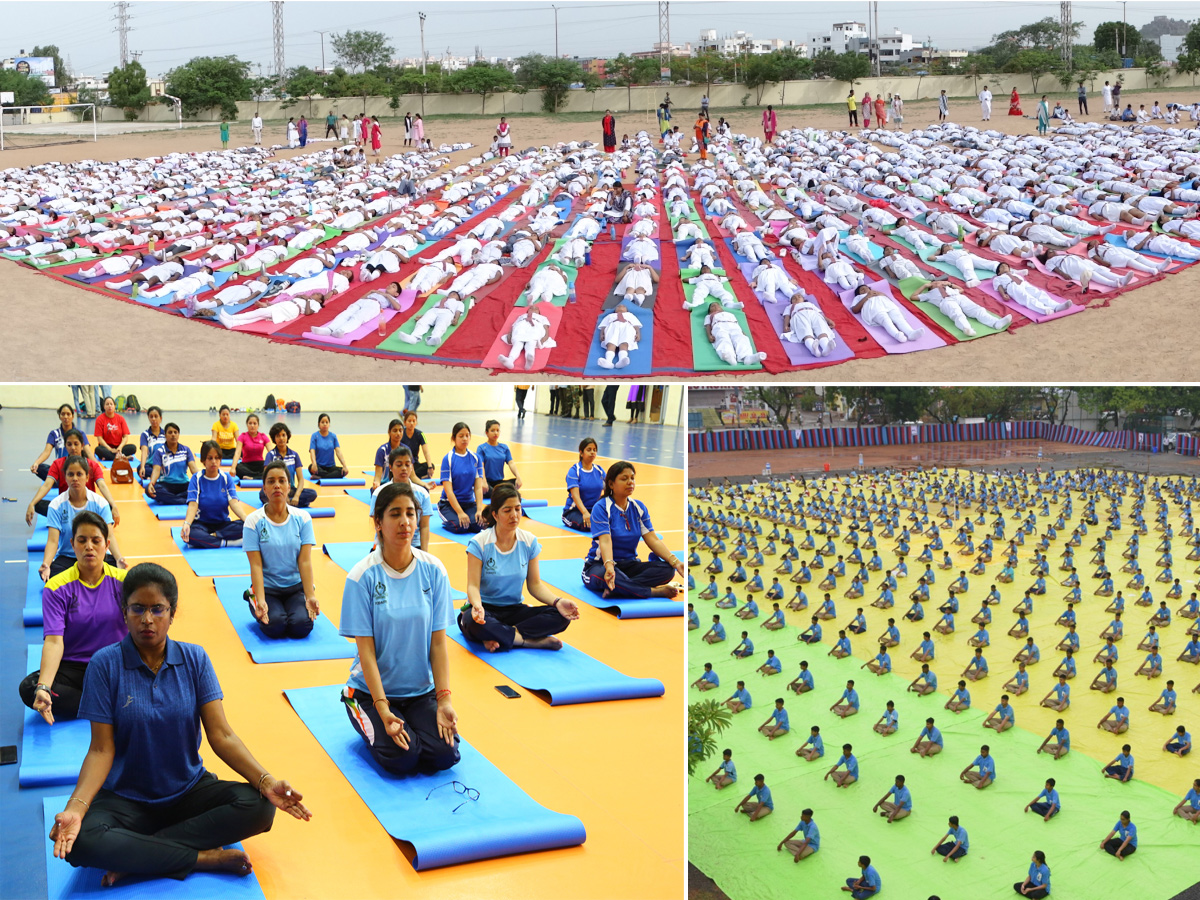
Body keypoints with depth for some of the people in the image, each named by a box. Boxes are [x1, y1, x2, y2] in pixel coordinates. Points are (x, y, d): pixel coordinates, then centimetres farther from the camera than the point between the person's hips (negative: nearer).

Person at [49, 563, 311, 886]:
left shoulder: (194, 659, -2)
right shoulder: (105, 664, -7)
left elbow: (221, 736, -7)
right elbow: (102, 749, -9)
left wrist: (266, 781, -22)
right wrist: (76, 807, -27)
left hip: (190, 792, 2)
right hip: (125, 799, -2)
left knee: (258, 806, -26)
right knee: (81, 840, -34)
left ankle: (135, 859, -20)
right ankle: (205, 857, -22)